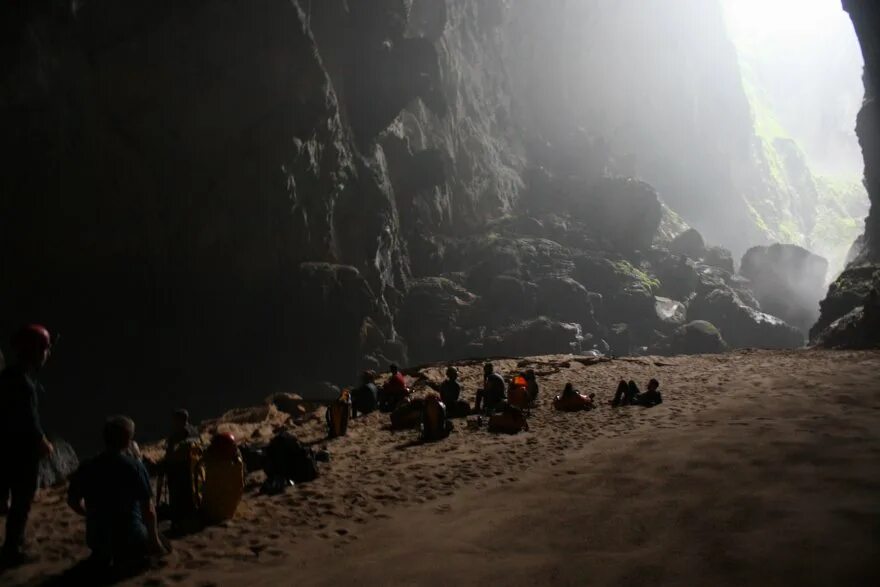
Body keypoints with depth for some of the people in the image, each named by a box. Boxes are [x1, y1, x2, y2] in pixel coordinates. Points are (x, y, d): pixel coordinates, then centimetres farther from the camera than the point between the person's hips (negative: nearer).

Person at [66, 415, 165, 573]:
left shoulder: (86, 468, -5)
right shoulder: (135, 467, -14)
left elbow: (73, 502, 9)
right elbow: (148, 509, -12)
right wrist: (154, 539, 3)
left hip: (96, 539, 4)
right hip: (130, 536, -4)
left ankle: (102, 556, 12)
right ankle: (128, 557, 6)